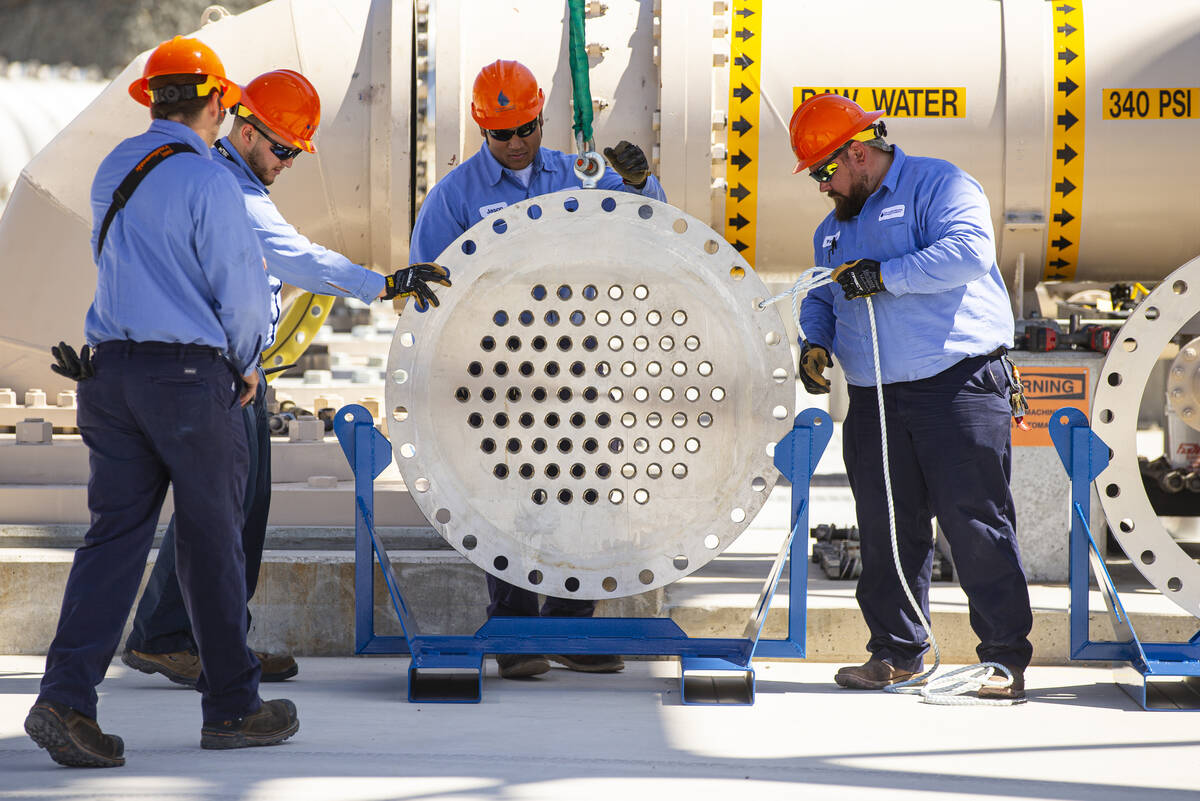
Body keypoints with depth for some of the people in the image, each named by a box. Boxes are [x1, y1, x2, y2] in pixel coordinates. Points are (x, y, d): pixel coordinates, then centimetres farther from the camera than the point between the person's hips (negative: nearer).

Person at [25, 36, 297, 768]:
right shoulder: (207, 181, -12)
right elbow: (242, 289, -12)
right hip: (191, 374, -6)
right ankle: (232, 707, 15)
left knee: (116, 533, 5)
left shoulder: (113, 171, 10)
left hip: (111, 369, 6)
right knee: (212, 540, 5)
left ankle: (66, 695, -8)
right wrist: (246, 367, 6)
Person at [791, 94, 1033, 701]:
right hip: (873, 399, 7)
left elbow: (969, 252, -18)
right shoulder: (834, 228, 23)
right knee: (886, 530, 6)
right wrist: (816, 341, 6)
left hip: (956, 384, -7)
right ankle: (897, 652, 16)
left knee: (976, 523, -9)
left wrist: (885, 275, -20)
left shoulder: (938, 186, -2)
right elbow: (822, 297, 28)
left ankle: (1005, 655, -6)